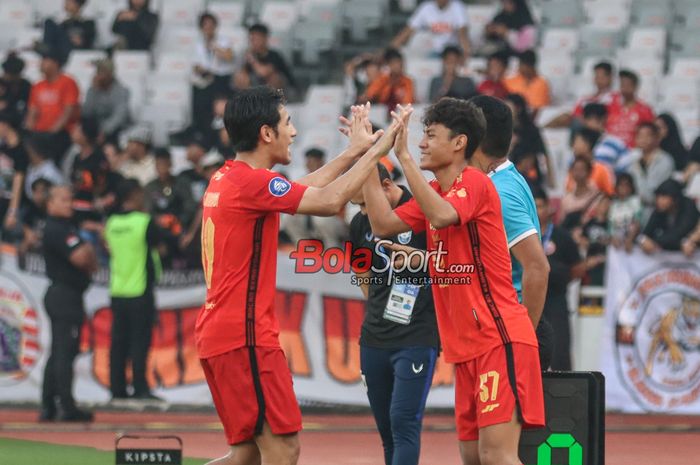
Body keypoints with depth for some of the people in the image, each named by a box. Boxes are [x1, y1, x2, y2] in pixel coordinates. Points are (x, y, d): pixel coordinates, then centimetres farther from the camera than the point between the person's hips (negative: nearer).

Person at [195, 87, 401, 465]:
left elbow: (305, 190, 26)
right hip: (246, 334, -10)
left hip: (218, 332, 10)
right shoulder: (251, 181, -15)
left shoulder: (225, 179, 14)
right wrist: (375, 151, -6)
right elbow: (328, 201, -16)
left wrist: (353, 152, 27)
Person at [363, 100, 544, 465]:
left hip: (500, 339, -9)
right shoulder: (435, 191, 15)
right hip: (467, 346, 9)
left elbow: (442, 216, -30)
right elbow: (383, 224, 9)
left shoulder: (475, 183, -11)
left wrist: (404, 157, -27)